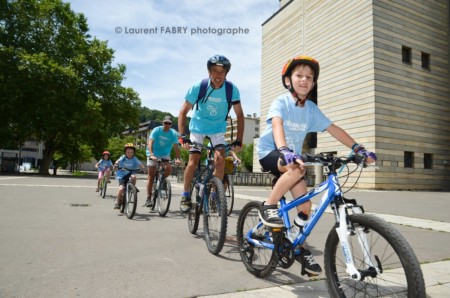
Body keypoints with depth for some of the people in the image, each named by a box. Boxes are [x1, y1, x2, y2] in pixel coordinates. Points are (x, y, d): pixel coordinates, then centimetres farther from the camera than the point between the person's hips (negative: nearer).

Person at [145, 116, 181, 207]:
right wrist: (151, 155, -37)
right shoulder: (156, 130, -14)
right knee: (151, 176, -3)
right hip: (153, 154, -2)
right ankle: (148, 198, 2)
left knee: (169, 168, -24)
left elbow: (176, 147, -14)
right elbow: (150, 143, -23)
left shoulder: (173, 133, -9)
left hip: (165, 155, 2)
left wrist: (177, 158, -29)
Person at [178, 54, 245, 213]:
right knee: (193, 162, -9)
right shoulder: (198, 87, -23)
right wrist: (182, 136, -29)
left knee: (220, 160, -16)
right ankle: (185, 195, 11)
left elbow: (240, 115, -15)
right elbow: (183, 112, -20)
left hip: (218, 128, 1)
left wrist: (238, 140, -22)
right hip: (198, 127, -1)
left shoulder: (232, 89, -21)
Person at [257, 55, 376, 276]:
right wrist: (284, 150, -52)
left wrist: (357, 148, -11)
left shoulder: (311, 109, 0)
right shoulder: (281, 102, -15)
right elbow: (277, 125, -33)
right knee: (297, 169, -37)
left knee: (305, 205, -2)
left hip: (293, 155, 5)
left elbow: (333, 129, -1)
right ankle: (268, 207, -17)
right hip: (270, 152, -5)